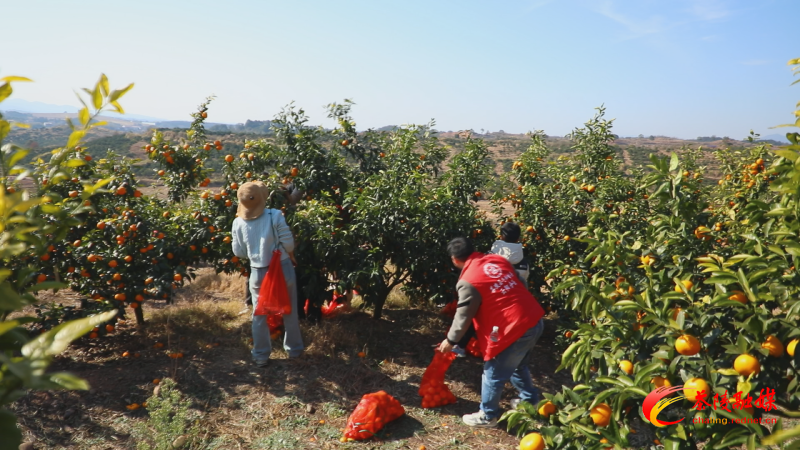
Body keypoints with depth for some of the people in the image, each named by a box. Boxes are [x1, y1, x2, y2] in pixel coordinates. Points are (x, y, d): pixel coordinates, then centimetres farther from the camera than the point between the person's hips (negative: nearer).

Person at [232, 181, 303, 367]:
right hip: (283, 269, -2)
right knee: (290, 312, 16)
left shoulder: (238, 223, -6)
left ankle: (261, 356, 23)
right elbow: (289, 244, -14)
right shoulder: (275, 216, -17)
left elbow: (239, 252, 1)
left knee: (260, 315, 15)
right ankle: (294, 349, 29)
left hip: (258, 273, 2)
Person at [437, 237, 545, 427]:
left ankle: (488, 415, 28)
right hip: (535, 320, 8)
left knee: (493, 374, 12)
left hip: (513, 330, -8)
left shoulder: (469, 282, -13)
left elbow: (463, 316, -5)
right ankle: (530, 399, 49)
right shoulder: (497, 259, 7)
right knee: (518, 365, 31)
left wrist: (450, 340, 10)